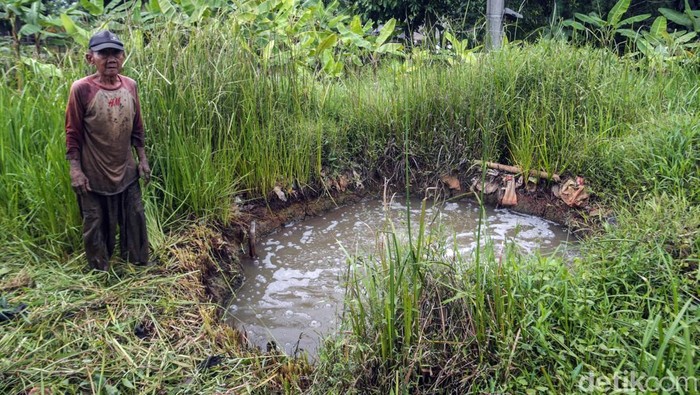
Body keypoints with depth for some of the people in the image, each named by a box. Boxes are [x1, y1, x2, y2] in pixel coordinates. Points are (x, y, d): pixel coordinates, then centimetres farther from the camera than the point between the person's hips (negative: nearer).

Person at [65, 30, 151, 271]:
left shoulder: (130, 86, -1)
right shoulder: (81, 89, -15)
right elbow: (72, 133, -11)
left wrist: (143, 160, 8)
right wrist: (75, 170, -13)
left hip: (127, 171, 4)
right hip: (94, 174, -4)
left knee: (135, 219, 16)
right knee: (97, 226, 10)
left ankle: (139, 266, 36)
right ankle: (101, 274, 29)